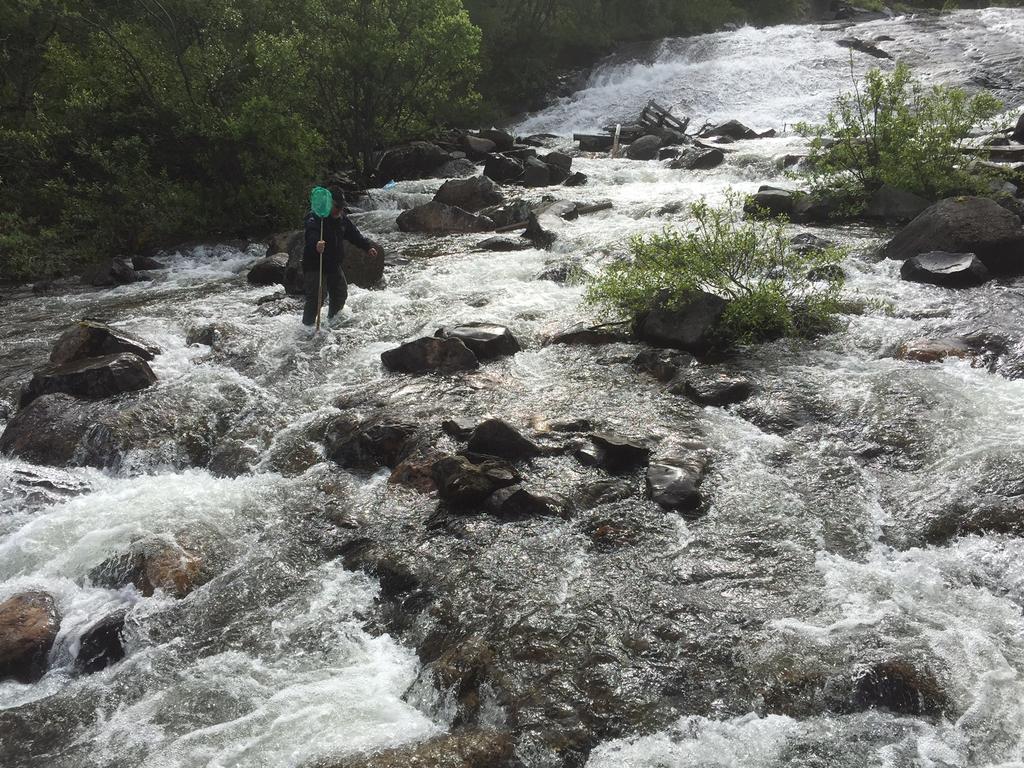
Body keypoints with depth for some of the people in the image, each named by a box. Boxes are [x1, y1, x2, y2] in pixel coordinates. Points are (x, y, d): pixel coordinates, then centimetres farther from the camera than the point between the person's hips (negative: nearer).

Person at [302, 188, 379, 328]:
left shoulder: (343, 220, 7)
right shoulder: (315, 217, -18)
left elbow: (355, 235, 14)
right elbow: (311, 234, -38)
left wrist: (368, 247, 0)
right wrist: (316, 244, -60)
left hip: (334, 265, 8)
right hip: (314, 265, -8)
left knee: (341, 294, 17)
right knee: (316, 298, -16)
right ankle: (307, 326, -3)